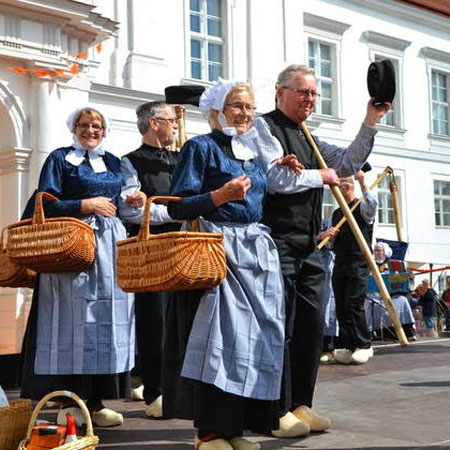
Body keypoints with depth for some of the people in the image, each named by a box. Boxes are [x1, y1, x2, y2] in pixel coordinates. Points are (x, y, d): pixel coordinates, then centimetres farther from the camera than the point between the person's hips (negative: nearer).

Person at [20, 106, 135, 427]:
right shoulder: (60, 158, 6)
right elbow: (46, 203, -4)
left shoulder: (113, 162, 21)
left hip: (110, 244, 5)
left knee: (108, 318, 0)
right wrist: (86, 204, -8)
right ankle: (70, 402, -2)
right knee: (75, 319, -8)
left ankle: (96, 401, 6)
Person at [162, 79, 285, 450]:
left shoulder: (254, 153, 20)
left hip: (257, 251, 7)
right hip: (217, 249, -7)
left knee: (254, 334, 3)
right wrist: (221, 195, -19)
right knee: (217, 335, -10)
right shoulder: (201, 147, -1)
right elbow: (178, 207, -8)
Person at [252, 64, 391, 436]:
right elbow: (277, 178, -16)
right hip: (278, 243, -8)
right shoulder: (264, 127, -2)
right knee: (280, 328, -5)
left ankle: (300, 404, 19)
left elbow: (348, 163, 18)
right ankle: (277, 410, 4)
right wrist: (321, 175, -4)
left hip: (309, 247, 8)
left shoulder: (307, 138, 22)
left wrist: (370, 123, 9)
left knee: (312, 326, 9)